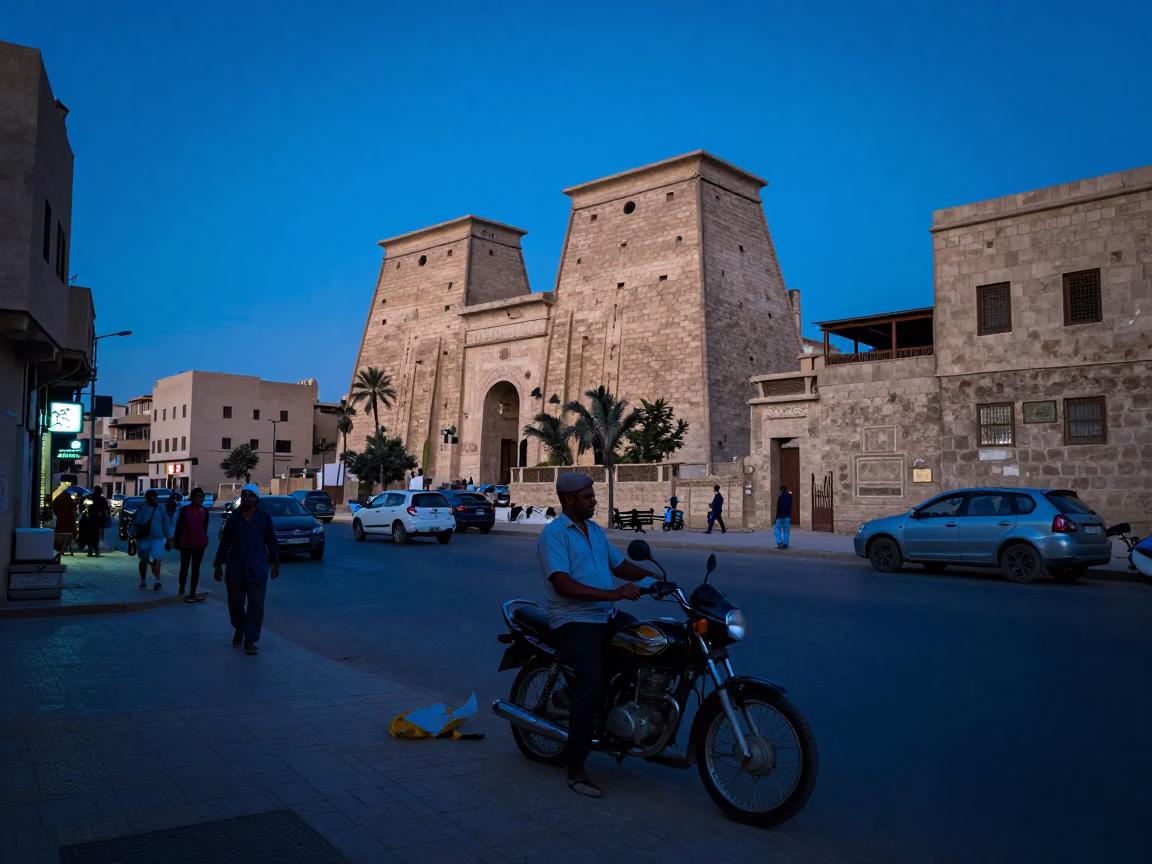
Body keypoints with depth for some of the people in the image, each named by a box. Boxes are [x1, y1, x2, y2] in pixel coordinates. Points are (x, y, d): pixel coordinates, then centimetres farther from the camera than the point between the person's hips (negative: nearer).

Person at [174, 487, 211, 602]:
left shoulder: (205, 511, 2)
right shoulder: (184, 509, -5)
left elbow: (205, 527, 8)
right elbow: (179, 527, -3)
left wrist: (205, 540, 10)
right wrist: (176, 541, -4)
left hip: (199, 543, 2)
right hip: (185, 543, -1)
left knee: (195, 568, 6)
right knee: (184, 567, 11)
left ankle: (192, 593, 10)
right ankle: (181, 590, 26)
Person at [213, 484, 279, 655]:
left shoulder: (264, 518, 2)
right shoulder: (233, 518, 4)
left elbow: (272, 542, 6)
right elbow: (225, 543, 5)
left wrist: (275, 564, 5)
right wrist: (218, 566, 3)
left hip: (258, 569, -1)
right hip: (235, 568, 1)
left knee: (256, 604, -6)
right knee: (235, 604, 8)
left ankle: (250, 640, 0)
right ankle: (239, 630, 36)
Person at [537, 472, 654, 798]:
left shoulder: (595, 530, 16)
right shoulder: (553, 534, -11)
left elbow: (618, 565, 21)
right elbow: (562, 584, -23)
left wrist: (655, 578, 4)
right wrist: (612, 593, -30)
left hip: (607, 616, 8)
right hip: (574, 621, -8)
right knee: (591, 685, -24)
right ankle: (576, 770, -12)